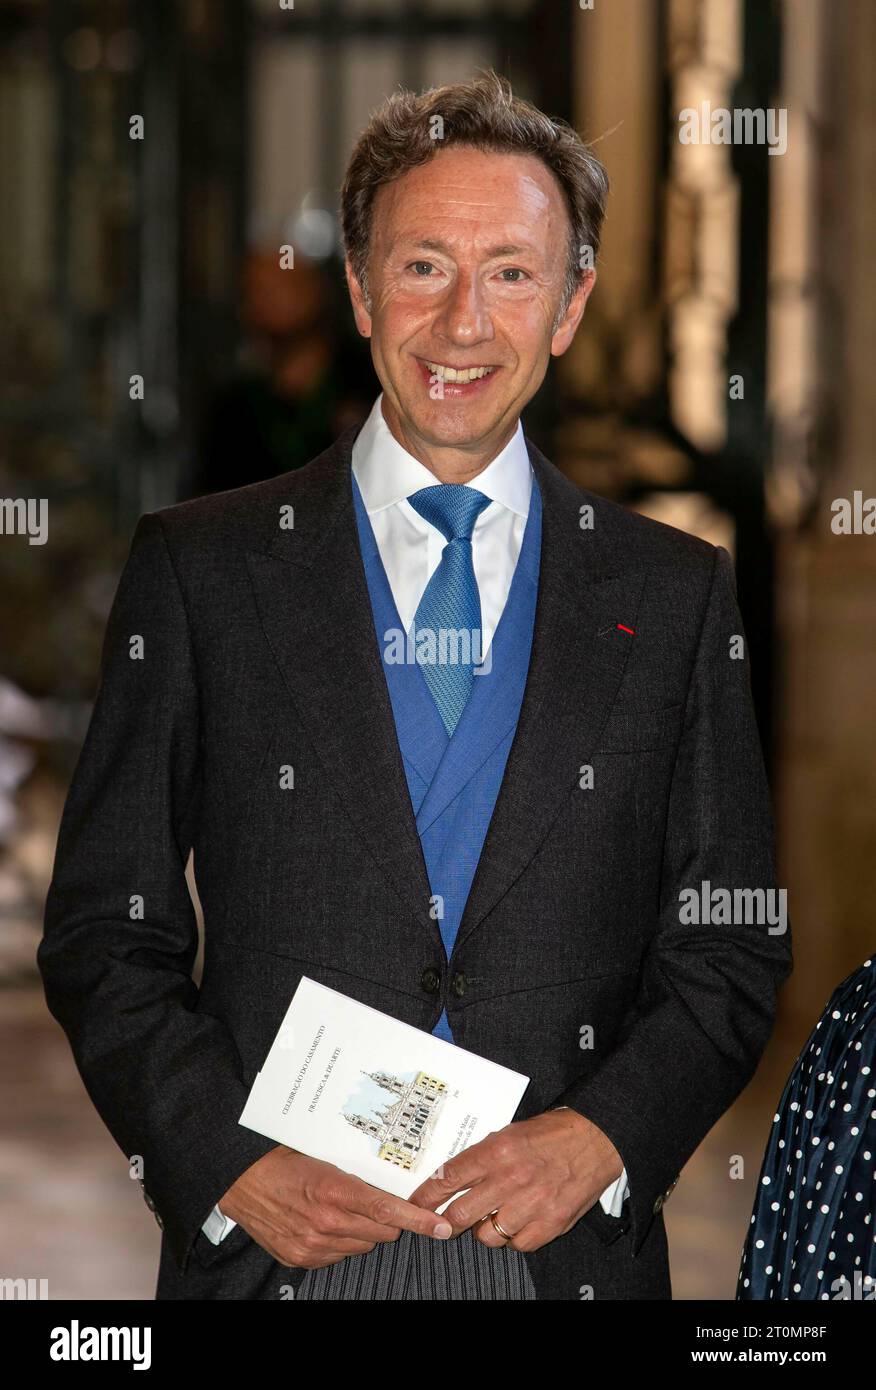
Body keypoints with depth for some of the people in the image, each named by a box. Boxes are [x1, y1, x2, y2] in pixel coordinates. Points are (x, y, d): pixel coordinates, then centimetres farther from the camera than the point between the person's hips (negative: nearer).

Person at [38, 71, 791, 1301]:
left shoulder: (676, 597, 5)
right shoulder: (197, 569, 2)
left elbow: (731, 950, 6)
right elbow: (104, 934, 2)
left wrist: (604, 1137, -10)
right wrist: (227, 1161, -11)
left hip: (569, 1248, 1)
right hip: (272, 1246, -1)